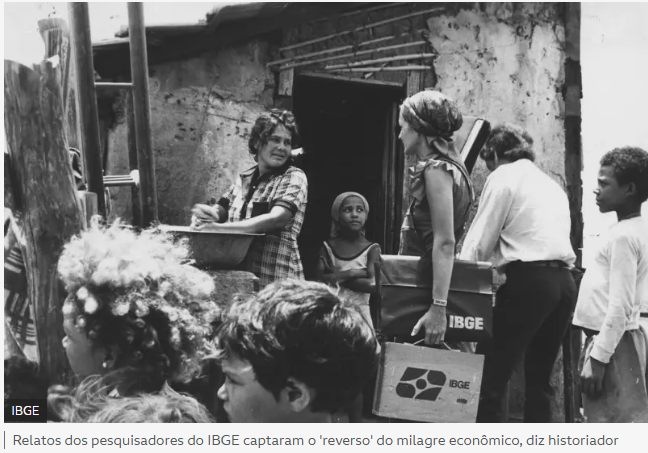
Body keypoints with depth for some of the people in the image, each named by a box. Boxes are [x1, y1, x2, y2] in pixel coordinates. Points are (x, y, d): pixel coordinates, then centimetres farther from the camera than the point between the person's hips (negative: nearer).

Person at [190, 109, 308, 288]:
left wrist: (219, 228, -23)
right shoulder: (244, 178, 12)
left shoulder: (294, 178, -4)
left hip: (274, 280, -4)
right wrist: (205, 212, -13)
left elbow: (277, 219, -19)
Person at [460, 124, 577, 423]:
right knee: (539, 379, 12)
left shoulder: (503, 177, 4)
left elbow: (479, 241, 0)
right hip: (563, 281, 8)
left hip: (528, 278, -8)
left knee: (492, 377, -6)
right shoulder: (552, 185, 25)